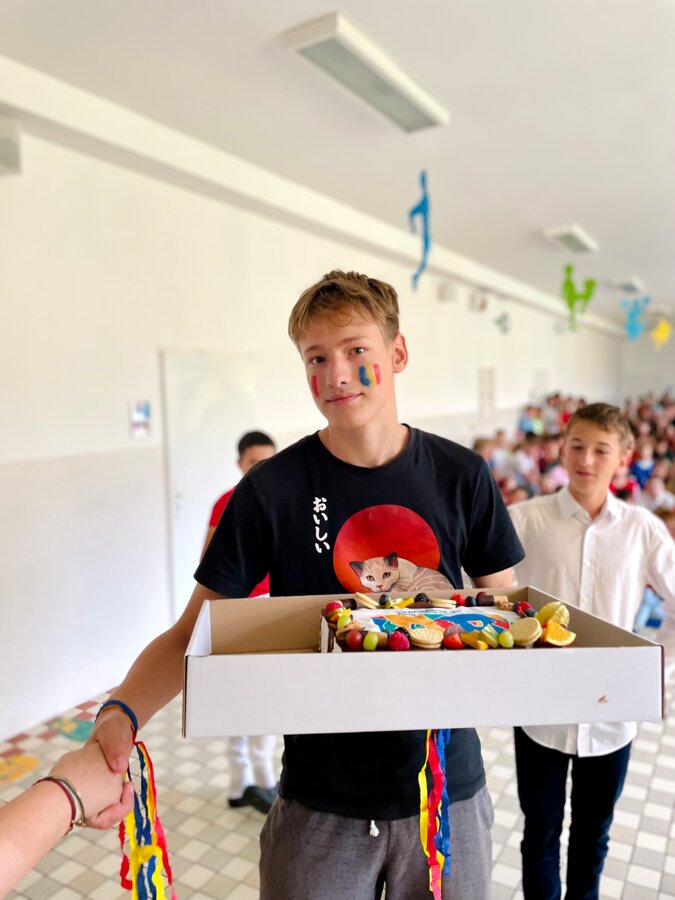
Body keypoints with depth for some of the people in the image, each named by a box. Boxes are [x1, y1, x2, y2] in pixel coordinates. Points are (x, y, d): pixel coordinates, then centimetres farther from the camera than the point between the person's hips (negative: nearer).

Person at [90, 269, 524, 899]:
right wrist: (122, 713, -27)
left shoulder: (461, 476, -8)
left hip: (447, 789, 2)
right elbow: (192, 634, -11)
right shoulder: (273, 488, -13)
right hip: (320, 804, -1)